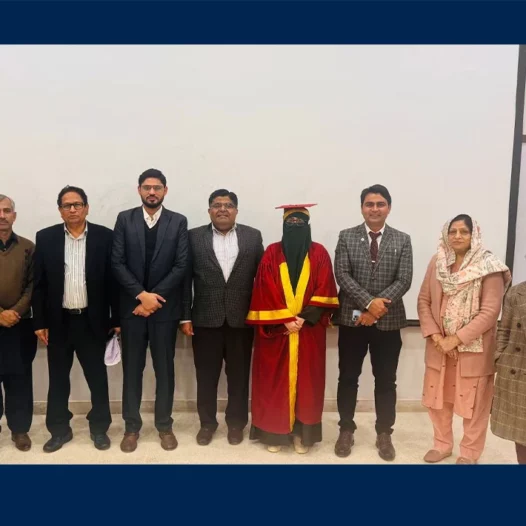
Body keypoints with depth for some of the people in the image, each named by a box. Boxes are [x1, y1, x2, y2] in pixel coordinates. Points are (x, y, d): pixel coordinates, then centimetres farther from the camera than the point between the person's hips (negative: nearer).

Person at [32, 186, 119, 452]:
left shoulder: (104, 236, -3)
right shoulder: (45, 237, 1)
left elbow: (113, 280, -2)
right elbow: (39, 284, 2)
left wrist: (116, 318, -3)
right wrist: (39, 322, -1)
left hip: (92, 320, -1)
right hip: (58, 321, 1)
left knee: (98, 377, 9)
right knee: (58, 379, 13)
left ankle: (99, 428, 26)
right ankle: (59, 429, 29)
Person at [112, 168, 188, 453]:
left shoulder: (178, 221, 1)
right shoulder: (124, 219, 3)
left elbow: (181, 266, -6)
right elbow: (117, 263, -3)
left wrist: (154, 296, -12)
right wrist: (141, 295, -13)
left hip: (165, 307, 0)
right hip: (132, 306, 1)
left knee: (164, 369, 9)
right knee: (132, 368, 9)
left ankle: (164, 425, 23)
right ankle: (132, 426, 23)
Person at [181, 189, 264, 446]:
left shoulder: (253, 236, 4)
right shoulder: (194, 237, 2)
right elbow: (185, 278, 0)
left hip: (241, 319, 1)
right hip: (206, 319, 0)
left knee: (239, 375, 11)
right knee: (206, 375, 11)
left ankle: (236, 422, 29)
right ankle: (207, 423, 28)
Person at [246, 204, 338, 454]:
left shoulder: (319, 254, 3)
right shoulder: (272, 254, 0)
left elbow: (324, 290, -3)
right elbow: (266, 292, -5)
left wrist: (304, 318, -12)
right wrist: (285, 320, -12)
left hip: (309, 329, 1)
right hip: (275, 329, 0)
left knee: (306, 381, 6)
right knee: (275, 381, 5)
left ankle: (302, 433, 18)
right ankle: (274, 432, 18)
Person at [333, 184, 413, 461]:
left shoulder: (402, 240, 3)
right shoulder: (346, 237, 1)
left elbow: (404, 280, -6)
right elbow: (342, 275, -9)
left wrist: (379, 307, -16)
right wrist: (369, 302, -19)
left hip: (388, 321, 1)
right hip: (352, 319, 0)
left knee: (386, 381, 10)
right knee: (348, 378, 10)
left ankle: (384, 434, 26)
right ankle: (346, 430, 26)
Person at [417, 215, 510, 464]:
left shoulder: (489, 267, -12)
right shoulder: (436, 262, 1)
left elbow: (490, 311, -16)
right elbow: (423, 300, 3)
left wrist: (457, 339, -18)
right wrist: (434, 334, -9)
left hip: (473, 348, -4)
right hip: (439, 346, 4)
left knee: (473, 402, 9)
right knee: (437, 398, 15)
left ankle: (469, 453, 30)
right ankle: (442, 444, 36)